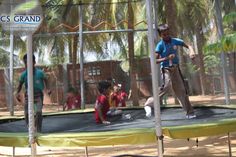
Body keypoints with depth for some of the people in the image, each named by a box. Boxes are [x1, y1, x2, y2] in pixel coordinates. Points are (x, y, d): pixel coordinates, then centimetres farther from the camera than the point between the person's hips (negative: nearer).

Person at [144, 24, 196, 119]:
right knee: (166, 86, -26)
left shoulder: (175, 41, -1)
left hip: (176, 69, 5)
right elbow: (155, 60, -15)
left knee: (181, 90, 8)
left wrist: (191, 52, -12)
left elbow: (188, 46, 8)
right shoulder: (160, 45, -11)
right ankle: (149, 104, -16)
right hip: (166, 70, -5)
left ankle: (189, 112, 17)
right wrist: (166, 58, -27)